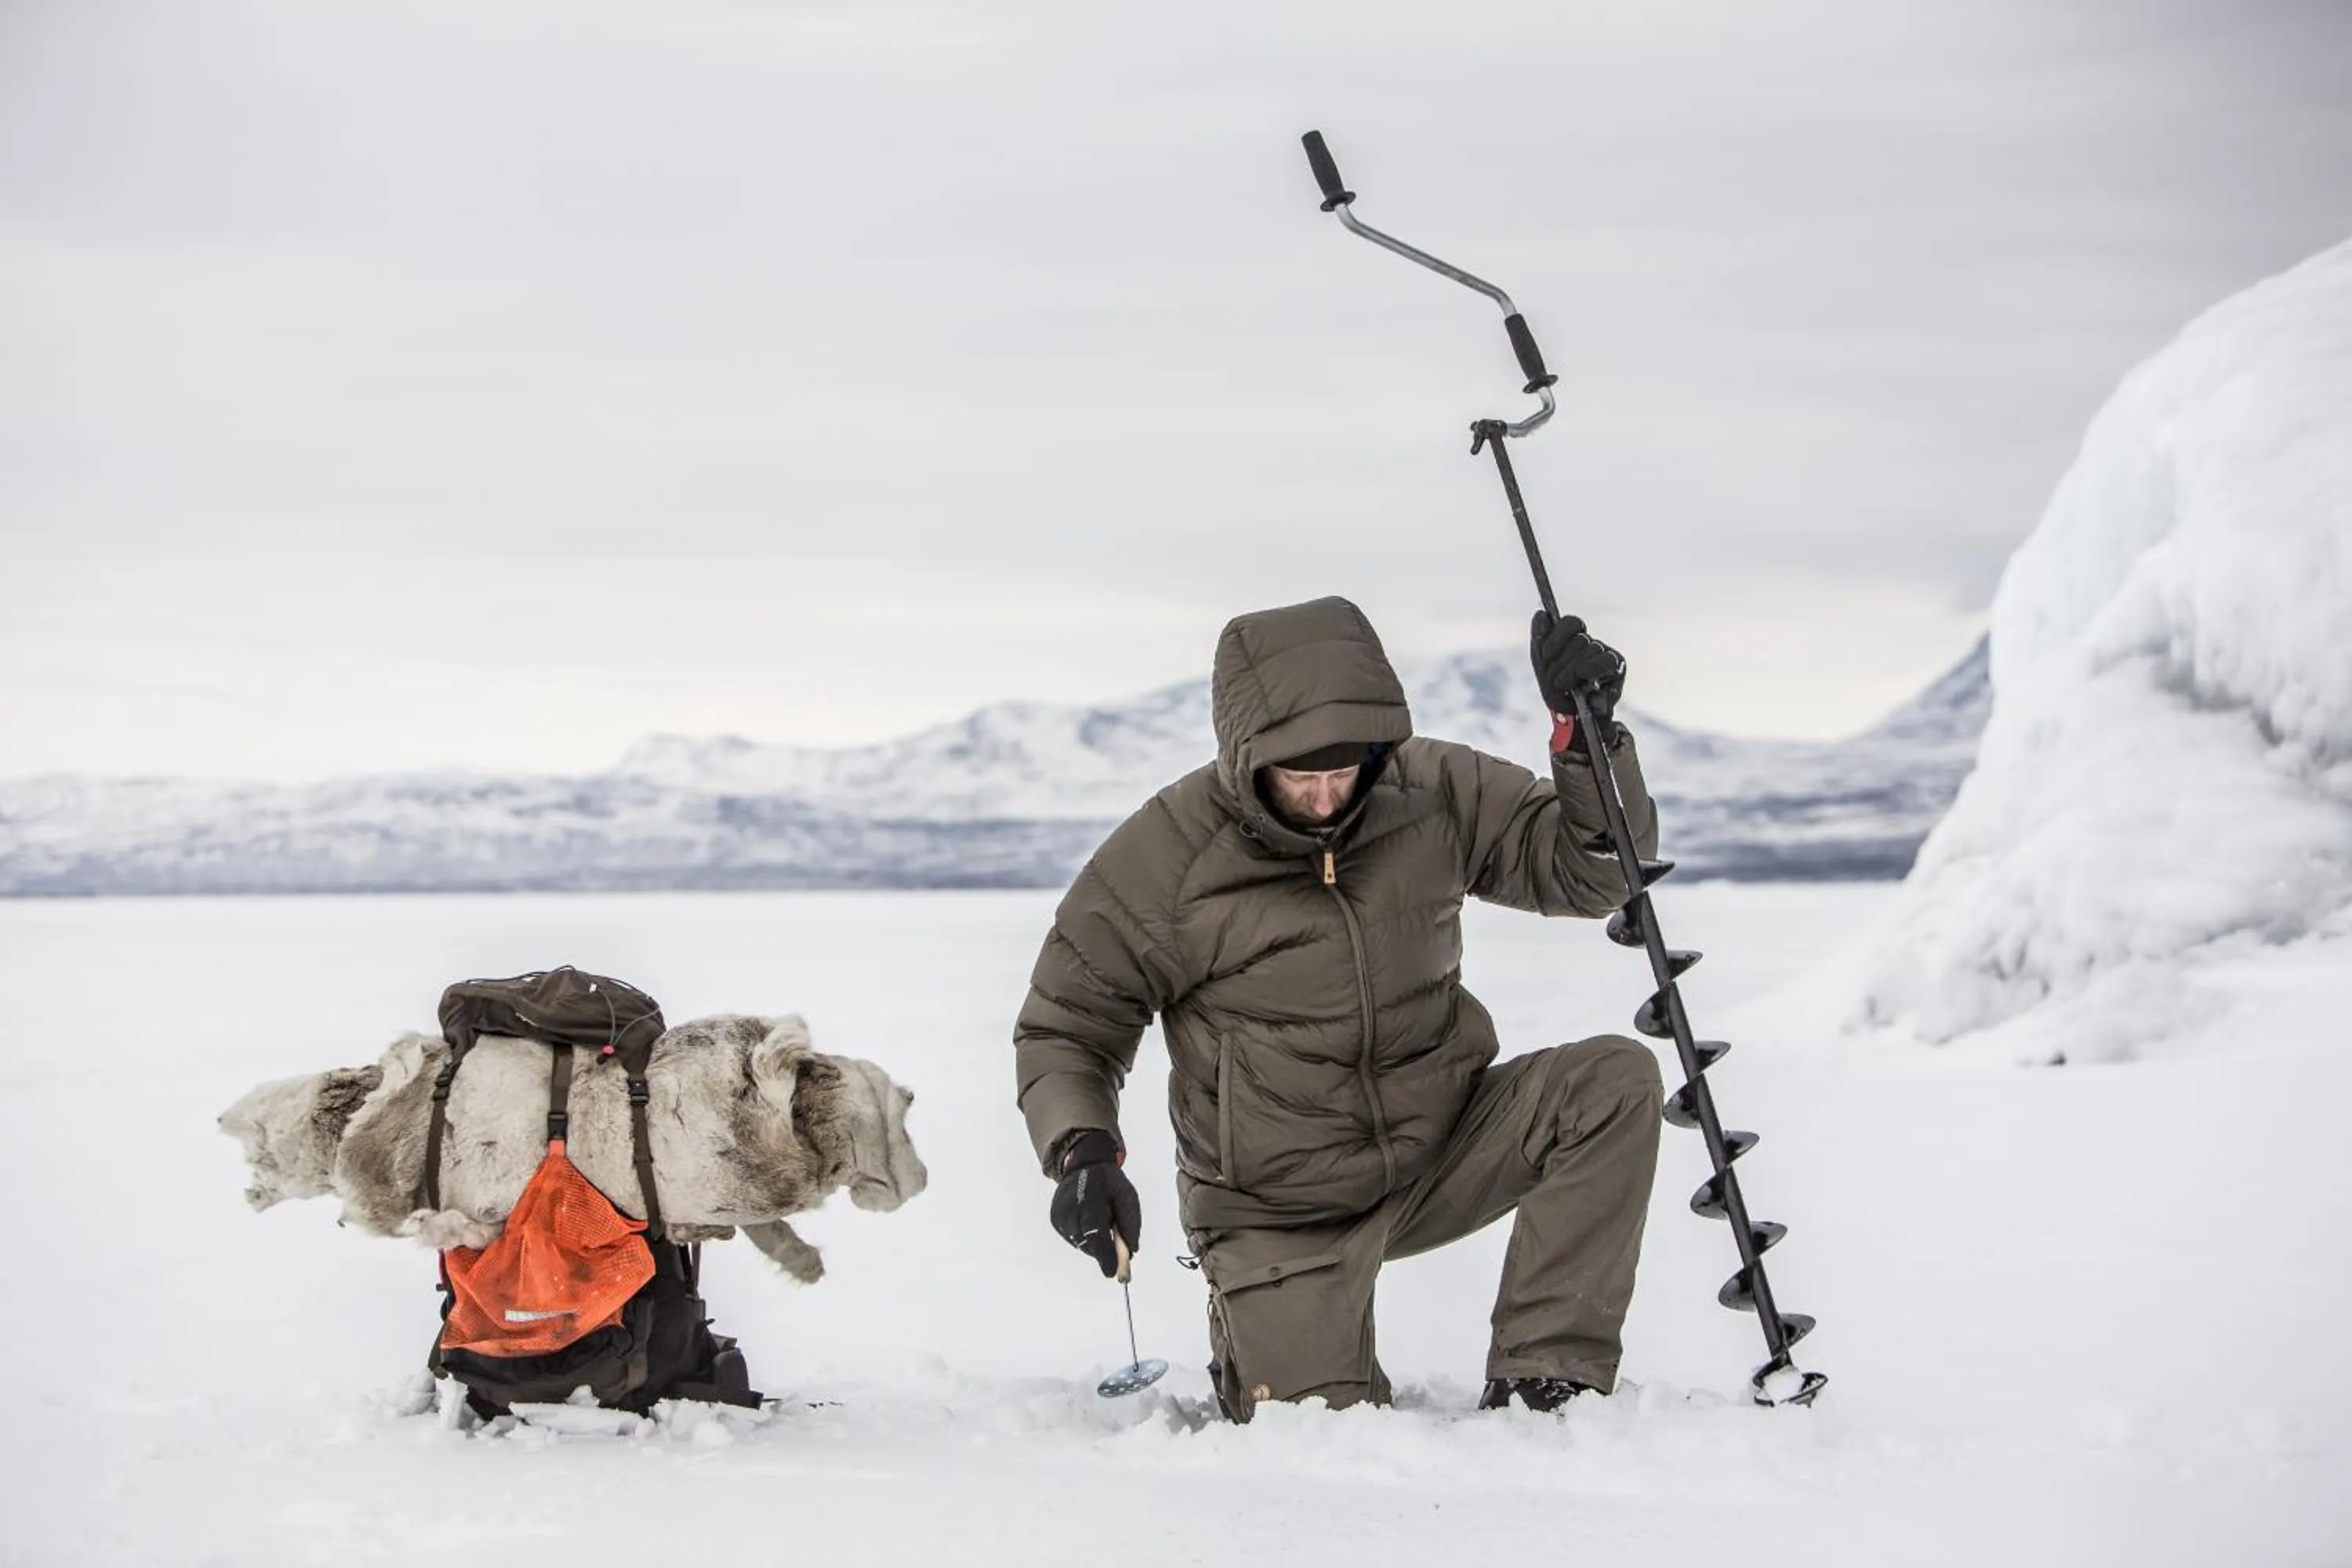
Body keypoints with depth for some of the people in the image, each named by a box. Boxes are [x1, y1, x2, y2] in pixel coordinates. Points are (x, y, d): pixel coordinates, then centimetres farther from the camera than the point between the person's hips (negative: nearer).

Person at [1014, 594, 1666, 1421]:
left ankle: (1545, 1378, -15)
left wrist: (1588, 734, -20)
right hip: (1283, 1208, -3)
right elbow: (1066, 1027, -4)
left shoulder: (1434, 794, -8)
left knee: (1617, 1079, -20)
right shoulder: (1165, 855, -15)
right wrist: (1081, 1150, -24)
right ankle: (1251, 1337, 24)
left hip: (1439, 1153, 3)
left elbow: (1589, 870, -2)